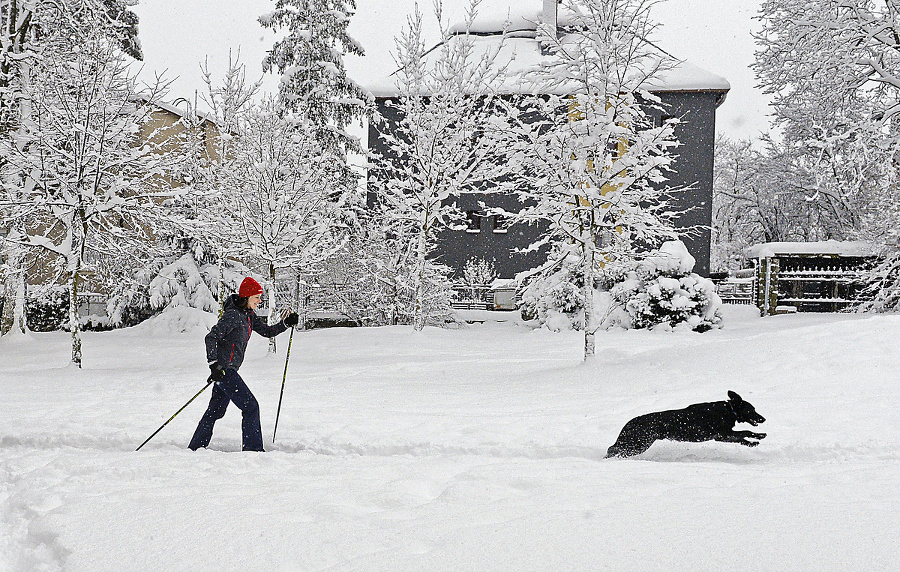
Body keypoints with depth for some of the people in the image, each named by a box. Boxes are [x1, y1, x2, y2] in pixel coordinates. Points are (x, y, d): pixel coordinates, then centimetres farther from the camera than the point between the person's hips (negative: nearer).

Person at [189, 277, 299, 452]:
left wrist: (286, 323, 3)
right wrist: (214, 364, -30)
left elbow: (268, 331, 18)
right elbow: (211, 337, -23)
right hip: (223, 369, -10)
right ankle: (253, 449, -6)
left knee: (216, 411, 18)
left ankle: (195, 448, 28)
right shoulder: (233, 315, -17)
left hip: (227, 370, 10)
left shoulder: (248, 315, 10)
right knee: (250, 406, -10)